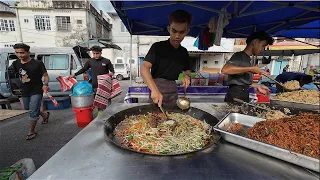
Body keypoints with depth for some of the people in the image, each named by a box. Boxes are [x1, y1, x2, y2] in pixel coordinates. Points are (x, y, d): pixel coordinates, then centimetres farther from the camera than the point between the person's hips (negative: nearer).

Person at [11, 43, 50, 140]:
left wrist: (45, 85, -26)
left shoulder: (38, 63, -13)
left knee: (33, 112, -5)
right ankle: (45, 115, 45)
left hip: (36, 91, -7)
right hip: (24, 92, 7)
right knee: (27, 110, 21)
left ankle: (32, 132, 11)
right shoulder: (16, 63, 2)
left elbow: (46, 76, -8)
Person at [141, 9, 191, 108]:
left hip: (173, 92, 5)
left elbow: (187, 70, 19)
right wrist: (154, 90, -37)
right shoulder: (158, 47, -9)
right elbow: (144, 67, -21)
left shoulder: (184, 52, 7)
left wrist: (187, 76, -7)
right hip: (157, 89, -4)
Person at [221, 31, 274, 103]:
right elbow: (225, 70, -29)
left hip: (244, 97, 8)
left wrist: (257, 86, 17)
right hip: (235, 97, -8)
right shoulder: (239, 56, -8)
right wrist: (251, 69, -23)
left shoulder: (247, 59, 17)